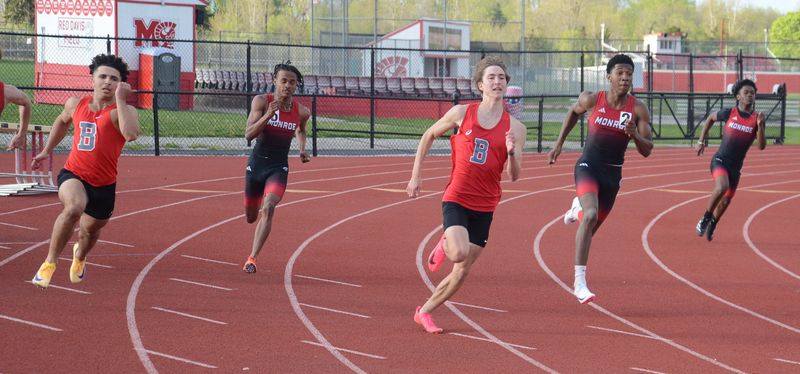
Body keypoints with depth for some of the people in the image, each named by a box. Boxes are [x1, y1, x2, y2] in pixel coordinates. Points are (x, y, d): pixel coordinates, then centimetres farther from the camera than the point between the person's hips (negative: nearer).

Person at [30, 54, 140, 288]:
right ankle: (49, 263, -20)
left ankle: (79, 256, 61)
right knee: (74, 207, -34)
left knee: (90, 229, 22)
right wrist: (47, 150, 27)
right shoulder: (76, 104, 0)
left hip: (104, 185, 0)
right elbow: (62, 121, 25)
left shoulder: (124, 111, -13)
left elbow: (131, 134, -37)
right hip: (73, 175, 0)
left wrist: (120, 100, -31)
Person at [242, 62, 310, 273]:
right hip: (257, 163, 0)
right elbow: (249, 135, -20)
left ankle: (252, 258, -26)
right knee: (251, 216, 16)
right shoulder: (262, 101, -11)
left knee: (268, 208, -26)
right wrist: (268, 114, -31)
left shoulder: (302, 111, -4)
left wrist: (302, 150, 3)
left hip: (278, 168, 0)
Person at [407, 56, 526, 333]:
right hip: (456, 199, -2)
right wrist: (415, 175, 8)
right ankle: (444, 246, 8)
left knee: (462, 272, 4)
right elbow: (429, 136, 12)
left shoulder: (515, 128, 0)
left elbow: (514, 176, -2)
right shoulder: (462, 114, -2)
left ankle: (424, 312, 23)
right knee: (459, 253, -27)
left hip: (485, 207, 2)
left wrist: (511, 153, -22)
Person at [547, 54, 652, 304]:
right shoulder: (592, 100, -8)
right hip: (588, 166, -3)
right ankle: (580, 282, -30)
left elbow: (647, 151, -6)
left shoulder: (638, 110, -7)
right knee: (591, 215, -30)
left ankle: (578, 208, 58)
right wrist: (559, 143, 14)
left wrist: (634, 134, -26)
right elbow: (574, 111, 15)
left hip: (613, 173, 3)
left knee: (591, 227, 17)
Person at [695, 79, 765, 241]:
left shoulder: (757, 119, -3)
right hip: (720, 160, -3)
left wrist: (760, 125, -23)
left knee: (726, 201, 12)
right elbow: (711, 118, 15)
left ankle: (711, 226, 38)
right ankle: (705, 218, -9)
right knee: (722, 187, -29)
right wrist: (701, 141, 13)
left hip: (736, 166, 3)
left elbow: (762, 146, -9)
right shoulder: (729, 113, -5)